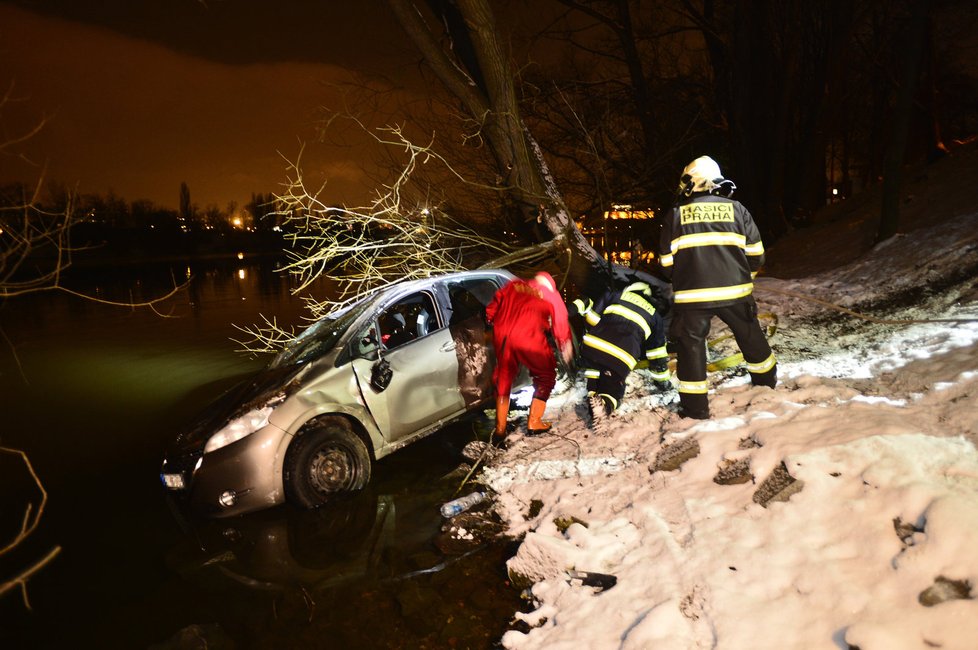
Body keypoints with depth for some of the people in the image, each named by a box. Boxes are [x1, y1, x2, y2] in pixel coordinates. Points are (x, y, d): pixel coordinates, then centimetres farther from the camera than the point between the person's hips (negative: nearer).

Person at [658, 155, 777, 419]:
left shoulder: (676, 214, 2)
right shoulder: (736, 208, 5)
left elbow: (667, 262, 4)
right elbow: (755, 253, 8)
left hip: (691, 295, -2)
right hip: (734, 291, 3)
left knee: (691, 345, 7)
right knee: (751, 337, 22)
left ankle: (695, 406, 7)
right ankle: (766, 380, 43)